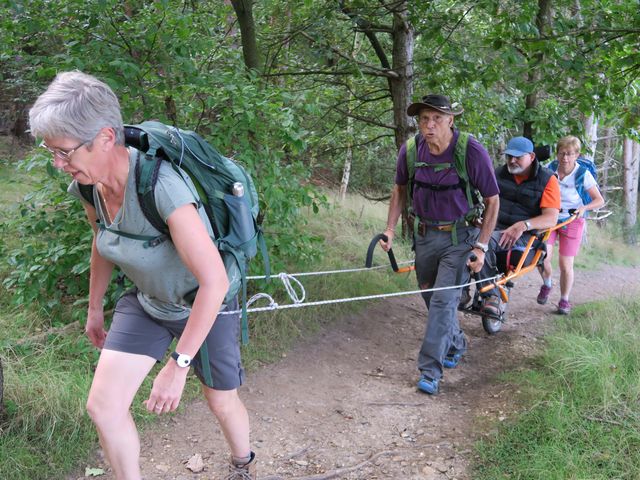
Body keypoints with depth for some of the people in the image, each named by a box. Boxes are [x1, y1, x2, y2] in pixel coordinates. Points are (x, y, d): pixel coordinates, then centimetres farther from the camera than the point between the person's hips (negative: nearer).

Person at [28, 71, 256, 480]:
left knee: (222, 403, 15)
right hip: (146, 303, 6)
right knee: (103, 405, -3)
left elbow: (215, 281, -38)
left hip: (205, 305, -5)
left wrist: (178, 366, -32)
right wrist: (94, 309, 18)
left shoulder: (161, 185, -37)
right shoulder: (87, 185, -14)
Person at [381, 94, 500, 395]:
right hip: (423, 233, 5)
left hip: (458, 237, -4)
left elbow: (492, 201, -10)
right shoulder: (410, 150, -7)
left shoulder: (472, 152, -19)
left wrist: (481, 246, -14)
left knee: (444, 300, -11)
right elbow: (400, 189, 11)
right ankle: (455, 345, 41)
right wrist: (390, 228, 3)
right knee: (431, 298, 16)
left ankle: (430, 371, -3)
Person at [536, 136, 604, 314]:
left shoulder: (583, 174, -9)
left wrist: (584, 207, -23)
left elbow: (599, 200, -5)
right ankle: (547, 284, 15)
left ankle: (564, 300, 20)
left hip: (571, 221, -1)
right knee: (542, 256, -17)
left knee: (566, 265, -1)